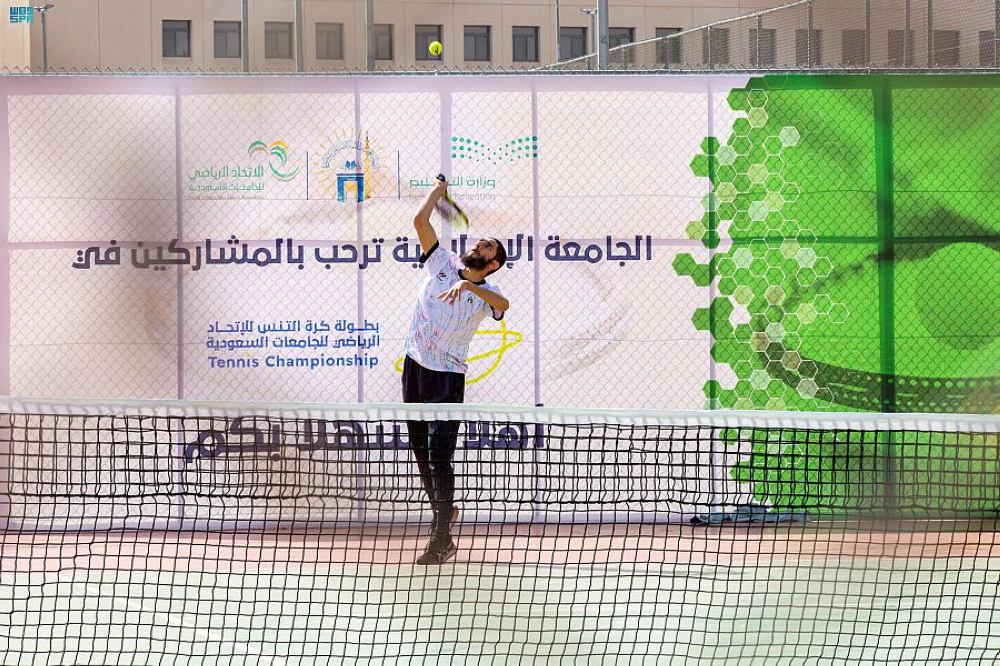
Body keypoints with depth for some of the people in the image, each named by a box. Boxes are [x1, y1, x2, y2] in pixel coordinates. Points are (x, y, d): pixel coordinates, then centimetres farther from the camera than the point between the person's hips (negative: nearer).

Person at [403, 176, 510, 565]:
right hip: (414, 367, 5)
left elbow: (503, 304, -28)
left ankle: (441, 542, -12)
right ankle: (444, 511, 33)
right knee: (421, 452, 12)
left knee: (440, 457, -11)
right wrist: (441, 189, 8)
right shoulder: (443, 263, 8)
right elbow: (421, 221, 3)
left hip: (448, 376, -5)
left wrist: (469, 286, -41)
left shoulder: (486, 295, -3)